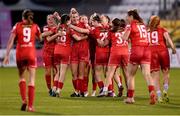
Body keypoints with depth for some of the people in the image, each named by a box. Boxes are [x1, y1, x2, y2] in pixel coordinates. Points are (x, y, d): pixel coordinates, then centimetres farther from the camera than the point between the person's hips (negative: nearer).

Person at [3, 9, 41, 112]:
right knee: (32, 79, 1)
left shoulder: (17, 26, 4)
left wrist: (7, 55, -3)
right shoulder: (35, 26, 6)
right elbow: (40, 38, 21)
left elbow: (11, 41, -3)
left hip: (20, 53, 0)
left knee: (22, 77, 19)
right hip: (31, 53, 0)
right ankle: (30, 106, -6)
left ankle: (24, 100, 0)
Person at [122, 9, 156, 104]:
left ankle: (130, 97, 11)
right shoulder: (143, 25, 18)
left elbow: (124, 38, -8)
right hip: (146, 50, 5)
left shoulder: (131, 26, -1)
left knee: (130, 75, 9)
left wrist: (126, 30, 11)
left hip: (136, 50, -5)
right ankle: (152, 91, -30)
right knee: (146, 74, -6)